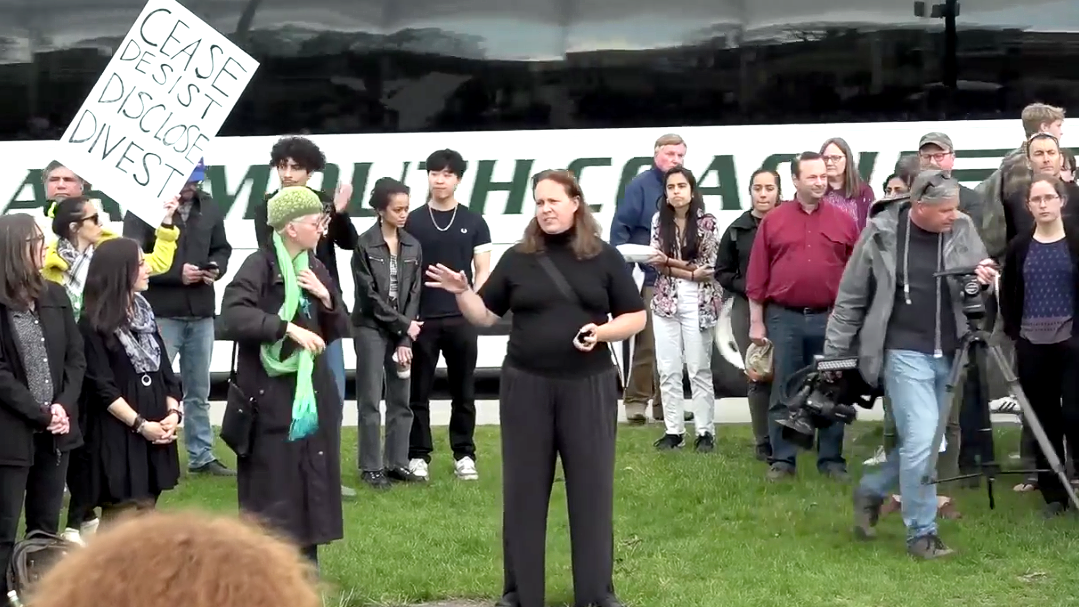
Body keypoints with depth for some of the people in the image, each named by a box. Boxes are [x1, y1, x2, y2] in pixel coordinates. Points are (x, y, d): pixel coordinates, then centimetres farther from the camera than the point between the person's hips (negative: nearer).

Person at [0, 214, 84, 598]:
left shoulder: (55, 295, 8)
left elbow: (75, 357, 6)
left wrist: (64, 406, -8)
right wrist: (40, 414, -15)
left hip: (55, 431, 6)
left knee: (46, 529, 13)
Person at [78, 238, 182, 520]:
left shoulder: (144, 313, 13)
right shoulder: (93, 324, -9)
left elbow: (164, 368, 11)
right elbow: (102, 387, -13)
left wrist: (174, 412, -5)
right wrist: (140, 424, -16)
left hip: (156, 430, 7)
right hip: (118, 435, -7)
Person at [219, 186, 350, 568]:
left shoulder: (314, 268, 11)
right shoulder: (260, 266, -10)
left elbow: (338, 332, 14)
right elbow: (233, 315, -26)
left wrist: (326, 298, -4)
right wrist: (288, 328, -29)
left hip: (313, 395, 7)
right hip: (271, 398, -7)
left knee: (311, 488, 9)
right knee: (272, 494, -5)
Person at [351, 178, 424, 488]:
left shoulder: (412, 247, 6)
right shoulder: (365, 245, -7)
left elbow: (414, 294, 3)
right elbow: (369, 294, -9)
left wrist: (405, 340, -5)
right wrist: (402, 325, -9)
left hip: (402, 331, 4)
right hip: (371, 329, -4)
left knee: (401, 400, 5)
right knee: (370, 400, -1)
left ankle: (397, 463, 13)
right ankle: (371, 467, 3)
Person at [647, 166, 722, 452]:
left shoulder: (706, 222, -4)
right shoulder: (659, 220, 6)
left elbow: (708, 267, -6)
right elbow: (658, 264, 1)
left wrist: (669, 262, -11)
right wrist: (691, 272, -11)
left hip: (697, 304, -3)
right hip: (666, 301, 3)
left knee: (699, 370, 0)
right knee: (668, 370, 4)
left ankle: (705, 432, 5)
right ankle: (673, 430, 10)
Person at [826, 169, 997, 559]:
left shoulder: (962, 229, 2)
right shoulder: (881, 234, -6)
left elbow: (985, 273, 9)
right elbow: (851, 297, 2)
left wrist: (986, 279, -17)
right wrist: (834, 353, 5)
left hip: (950, 354, 5)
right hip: (905, 352, -5)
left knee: (923, 443, 12)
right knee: (922, 439, -11)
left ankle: (871, 491, 36)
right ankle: (921, 533, 1)